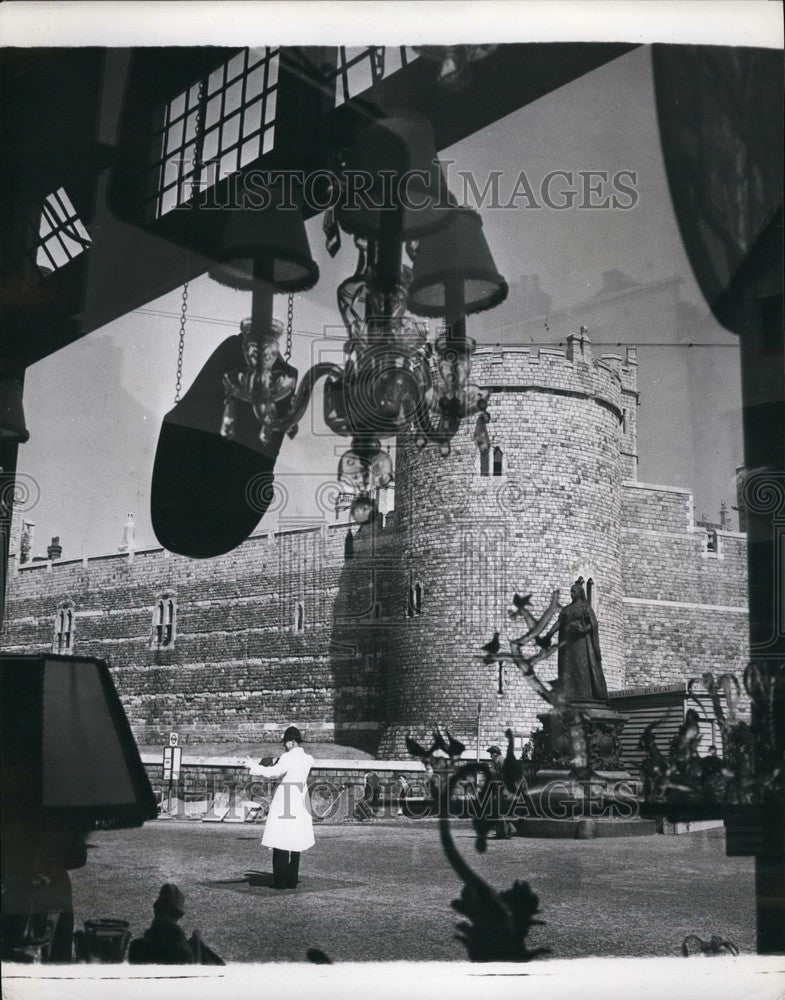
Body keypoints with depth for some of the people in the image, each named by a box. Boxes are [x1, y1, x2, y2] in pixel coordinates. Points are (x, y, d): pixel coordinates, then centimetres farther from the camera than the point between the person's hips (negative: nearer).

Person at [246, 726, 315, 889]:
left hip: (285, 801, -6)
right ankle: (292, 880, 14)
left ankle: (281, 881, 1)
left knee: (281, 841, 1)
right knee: (296, 843, 12)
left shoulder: (287, 758, -13)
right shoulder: (308, 759, 6)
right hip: (301, 801, 6)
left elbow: (273, 772, -23)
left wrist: (253, 765, -13)